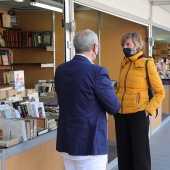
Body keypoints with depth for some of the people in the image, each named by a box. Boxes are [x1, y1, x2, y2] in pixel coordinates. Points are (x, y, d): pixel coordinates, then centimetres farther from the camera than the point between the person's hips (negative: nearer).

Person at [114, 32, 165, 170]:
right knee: (123, 152, 13)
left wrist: (149, 109, -13)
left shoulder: (147, 63, -7)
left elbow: (160, 92, -5)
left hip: (138, 114, -6)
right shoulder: (124, 64, 10)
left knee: (140, 153, 3)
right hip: (121, 114, 6)